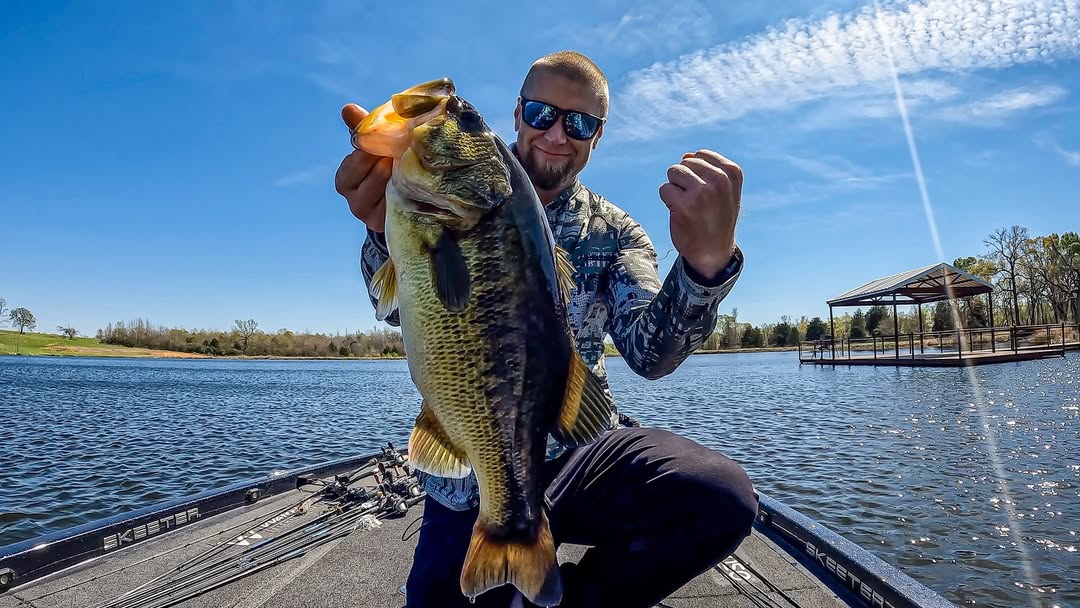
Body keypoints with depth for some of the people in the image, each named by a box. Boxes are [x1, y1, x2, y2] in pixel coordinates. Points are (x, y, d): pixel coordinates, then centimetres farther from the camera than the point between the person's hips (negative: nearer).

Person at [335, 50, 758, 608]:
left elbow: (649, 354, -13)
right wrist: (390, 228, -43)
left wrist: (708, 260, -34)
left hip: (581, 449, 1)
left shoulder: (614, 233, 3)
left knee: (723, 498, -23)